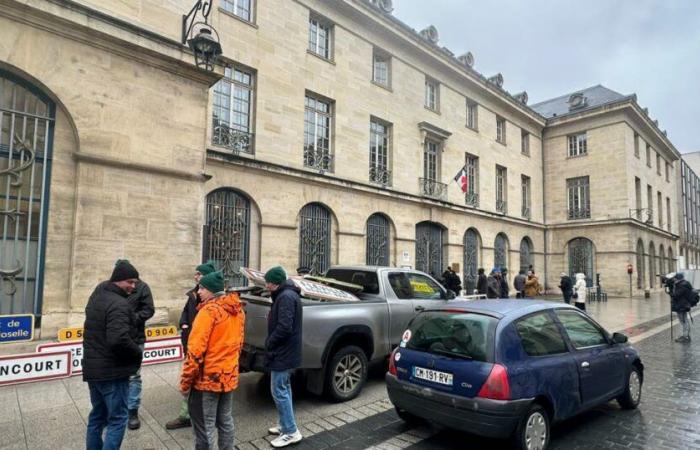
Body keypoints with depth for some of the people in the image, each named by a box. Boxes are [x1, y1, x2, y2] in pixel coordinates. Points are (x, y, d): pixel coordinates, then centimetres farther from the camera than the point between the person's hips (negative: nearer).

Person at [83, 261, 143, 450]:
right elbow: (119, 339, -32)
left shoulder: (96, 296, 9)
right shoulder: (119, 304, -22)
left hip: (93, 368, 9)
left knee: (97, 415, 21)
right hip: (112, 371, -9)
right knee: (117, 419, 1)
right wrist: (138, 353, -16)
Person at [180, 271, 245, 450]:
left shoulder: (209, 310, -18)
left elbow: (196, 350, -20)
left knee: (204, 426, 4)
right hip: (229, 376, 8)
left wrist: (185, 381, -12)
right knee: (225, 421, 19)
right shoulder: (238, 310, 6)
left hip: (207, 379, -8)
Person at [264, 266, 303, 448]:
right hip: (286, 351, 11)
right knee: (284, 388, 19)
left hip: (283, 352, -11)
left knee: (278, 391, -3)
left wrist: (269, 344, -14)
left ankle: (291, 432, 6)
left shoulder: (286, 297, -21)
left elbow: (284, 327, -27)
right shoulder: (287, 294, 12)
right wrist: (271, 343, 11)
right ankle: (285, 424, 31)